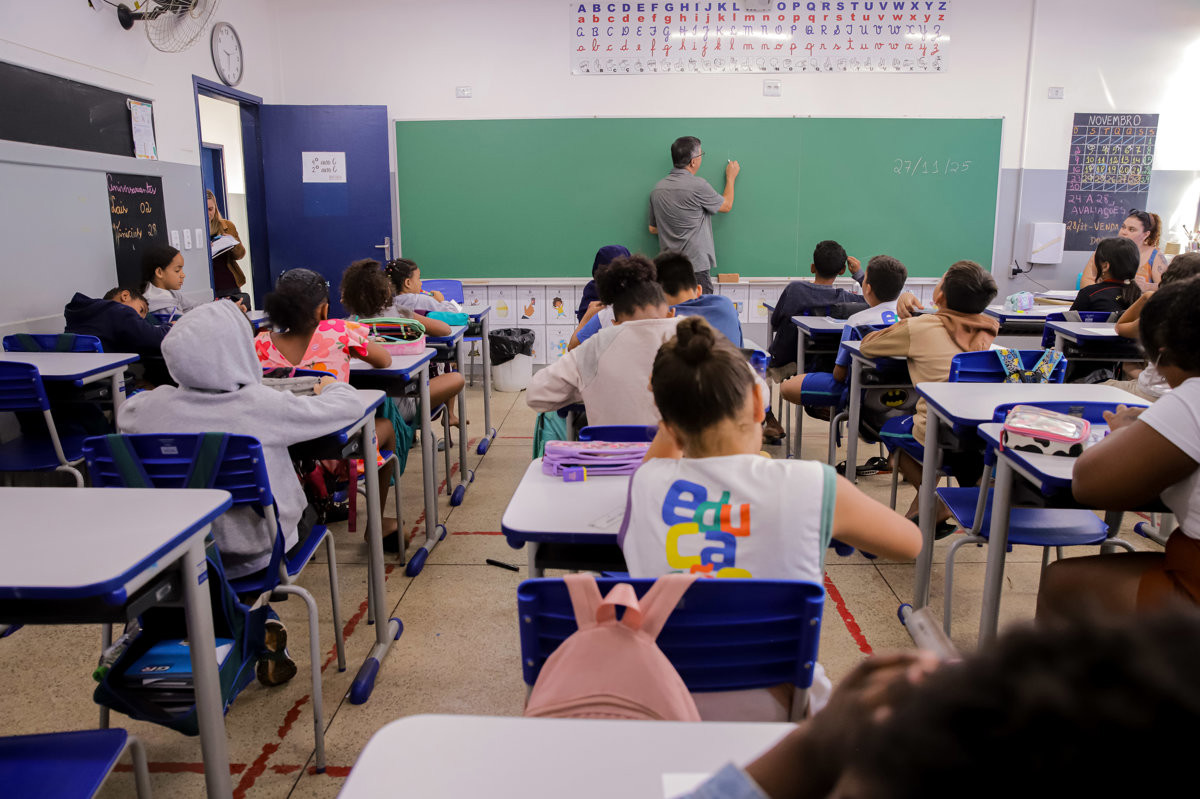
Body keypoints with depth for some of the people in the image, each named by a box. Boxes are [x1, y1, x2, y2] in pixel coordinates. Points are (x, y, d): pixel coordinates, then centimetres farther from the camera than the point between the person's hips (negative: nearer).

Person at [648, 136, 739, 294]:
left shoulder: (657, 189, 7)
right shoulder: (697, 185, -13)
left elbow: (653, 229, 16)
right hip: (696, 266, -7)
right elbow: (726, 206, 5)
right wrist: (731, 177, 19)